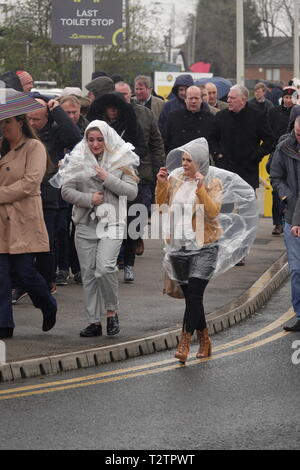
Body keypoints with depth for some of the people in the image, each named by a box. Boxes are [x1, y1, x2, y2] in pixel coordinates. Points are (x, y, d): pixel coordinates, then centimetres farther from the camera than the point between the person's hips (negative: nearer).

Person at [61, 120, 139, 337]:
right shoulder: (78, 161, 7)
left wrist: (108, 178, -11)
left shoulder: (121, 161, 3)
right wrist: (89, 199, -10)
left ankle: (112, 311, 1)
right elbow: (66, 191, 4)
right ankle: (94, 321, 10)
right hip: (85, 224, 3)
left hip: (112, 222, -3)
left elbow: (132, 192, -2)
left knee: (105, 268, -19)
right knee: (89, 273, 3)